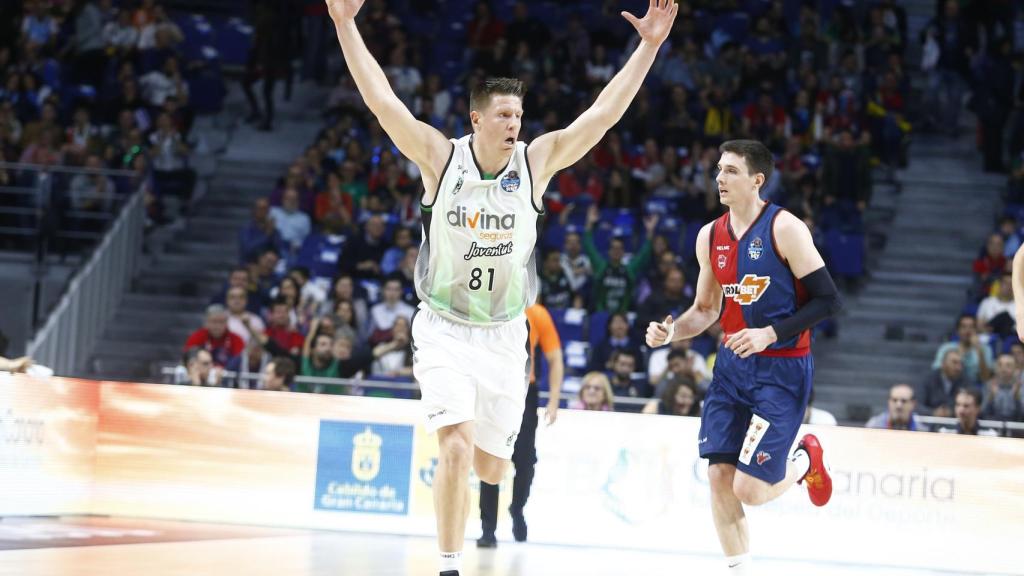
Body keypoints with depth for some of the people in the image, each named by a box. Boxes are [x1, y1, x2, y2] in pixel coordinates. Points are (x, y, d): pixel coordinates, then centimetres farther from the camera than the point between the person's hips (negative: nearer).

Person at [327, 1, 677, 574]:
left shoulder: (536, 162, -5)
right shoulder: (440, 157, -10)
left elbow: (603, 114, -8)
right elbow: (382, 100, -16)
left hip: (504, 333, 3)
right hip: (444, 329, -3)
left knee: (492, 467, 8)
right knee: (457, 446, -21)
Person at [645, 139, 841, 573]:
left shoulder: (785, 229, -13)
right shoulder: (710, 236, 5)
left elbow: (827, 301, -14)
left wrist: (770, 334, -22)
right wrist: (671, 332, -2)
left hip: (781, 369, -6)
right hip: (732, 365, 6)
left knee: (749, 489, -11)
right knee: (719, 477, -2)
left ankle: (805, 461, 21)